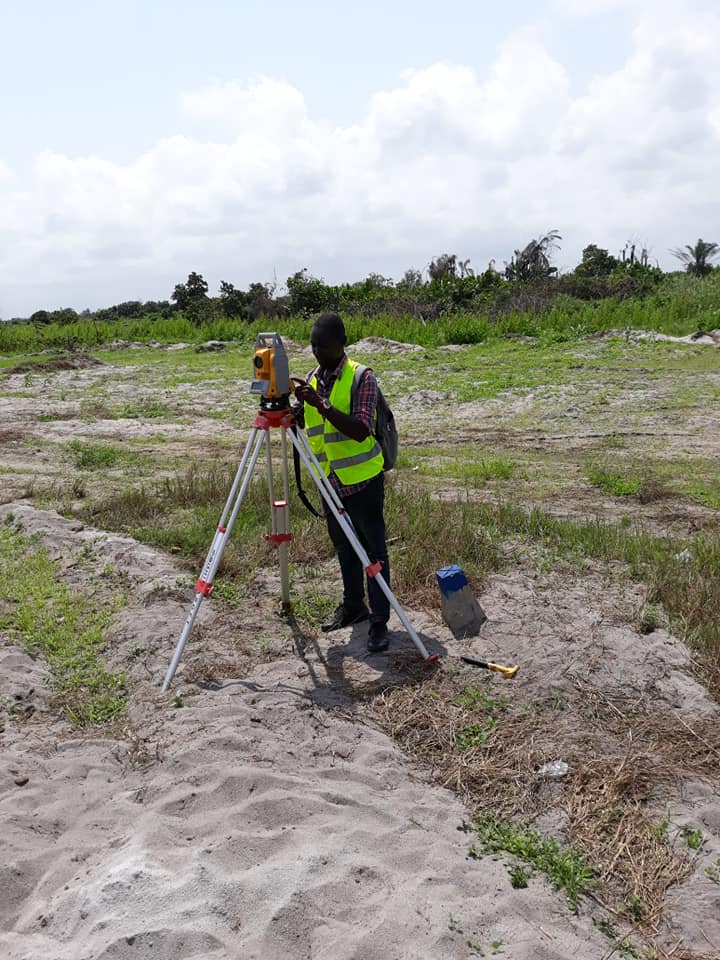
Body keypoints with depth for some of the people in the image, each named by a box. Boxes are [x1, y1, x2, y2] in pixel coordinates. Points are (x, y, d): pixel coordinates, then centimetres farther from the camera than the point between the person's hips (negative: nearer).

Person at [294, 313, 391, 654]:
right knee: (343, 546, 18)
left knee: (373, 549, 1)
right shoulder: (312, 379, 7)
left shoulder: (362, 377, -13)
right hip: (330, 481, 7)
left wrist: (321, 404, -30)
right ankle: (352, 605, 34)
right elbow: (306, 424, 14)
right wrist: (295, 410, -8)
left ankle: (380, 620, 8)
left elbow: (360, 430, -24)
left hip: (362, 479, -7)